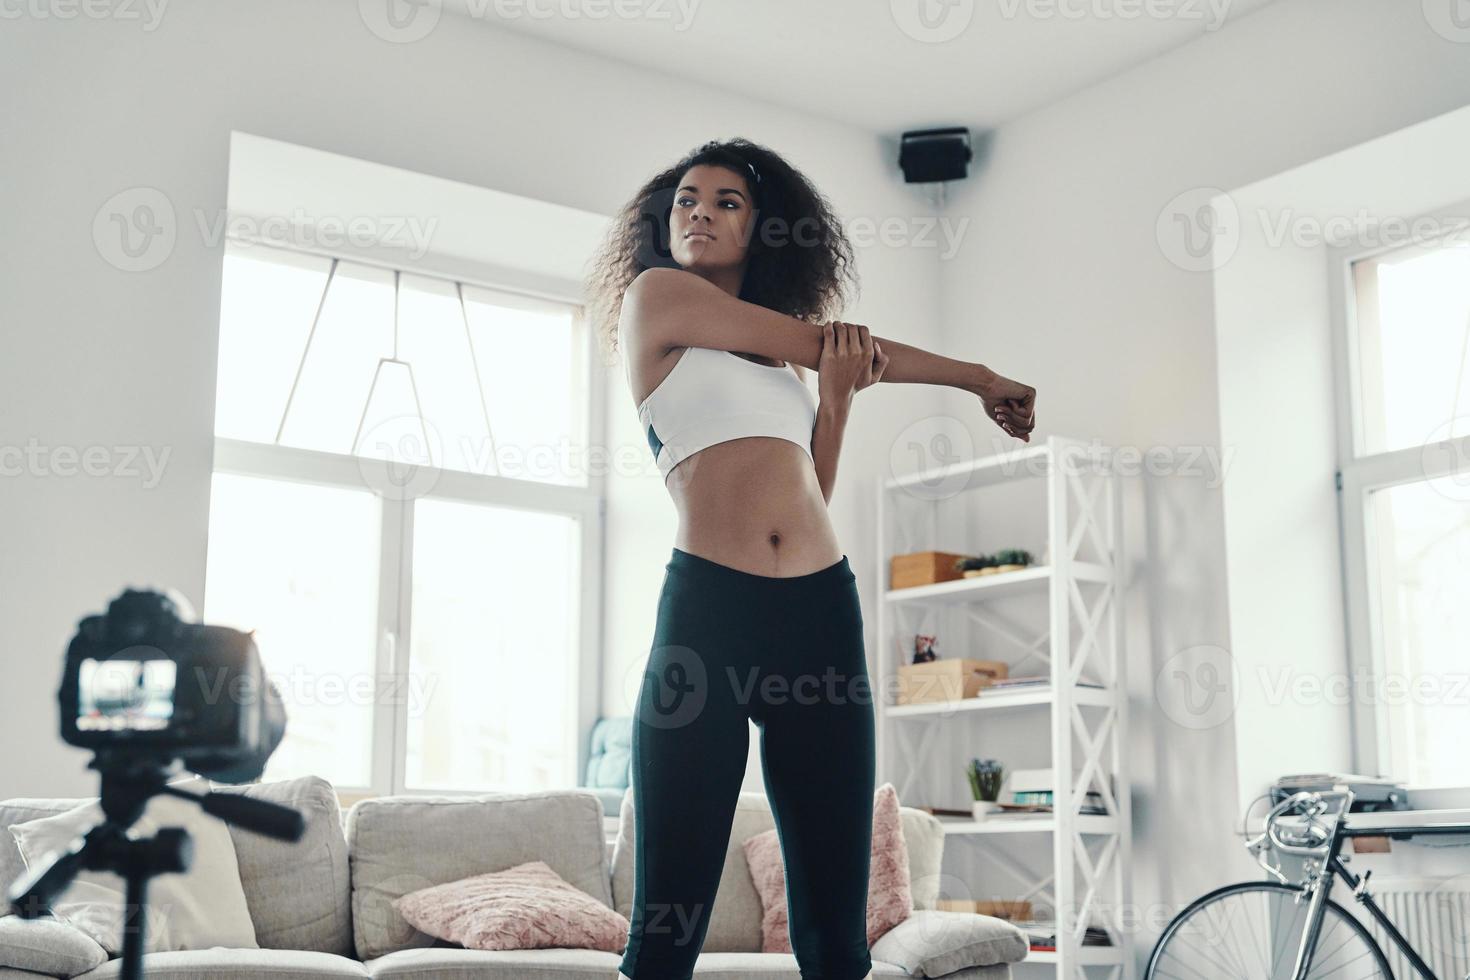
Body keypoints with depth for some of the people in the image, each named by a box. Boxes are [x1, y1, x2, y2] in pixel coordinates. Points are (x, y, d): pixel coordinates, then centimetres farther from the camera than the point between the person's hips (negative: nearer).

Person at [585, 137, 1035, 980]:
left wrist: (840, 392, 1)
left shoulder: (783, 361, 24)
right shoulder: (655, 296, 8)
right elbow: (824, 340, 6)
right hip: (709, 605, -5)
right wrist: (978, 378, 17)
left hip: (822, 611, 5)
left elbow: (812, 490, 16)